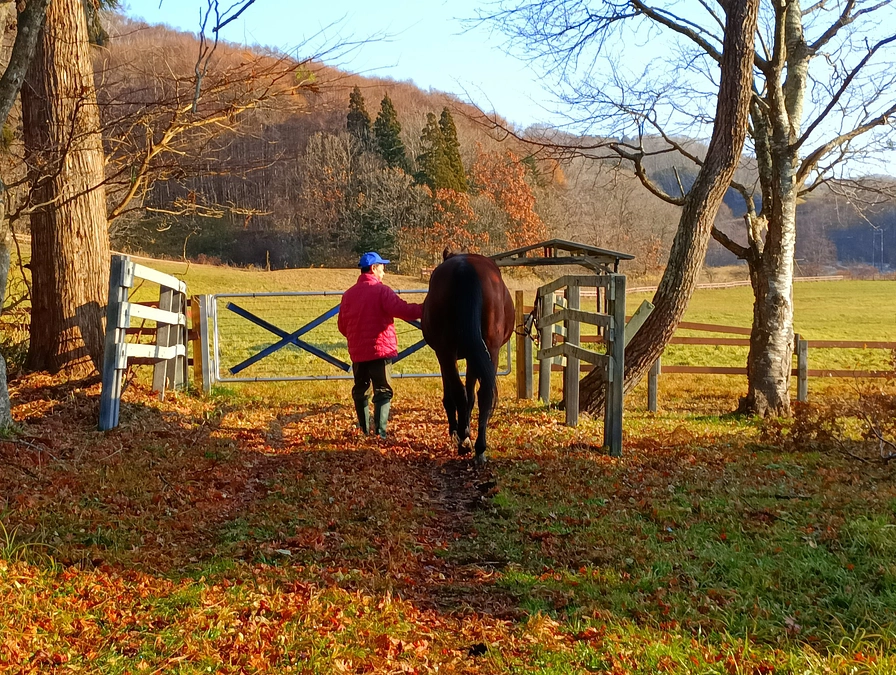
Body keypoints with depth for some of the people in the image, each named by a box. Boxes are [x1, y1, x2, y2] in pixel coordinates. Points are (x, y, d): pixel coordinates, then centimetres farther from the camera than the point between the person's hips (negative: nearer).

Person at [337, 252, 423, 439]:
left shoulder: (348, 294, 8)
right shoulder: (381, 291, -9)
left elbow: (342, 325, 14)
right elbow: (402, 310, -20)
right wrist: (424, 309, -9)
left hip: (357, 352, 5)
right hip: (380, 349, -5)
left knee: (360, 390, 16)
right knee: (383, 391, -1)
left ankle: (364, 430, 21)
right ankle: (380, 432, -11)